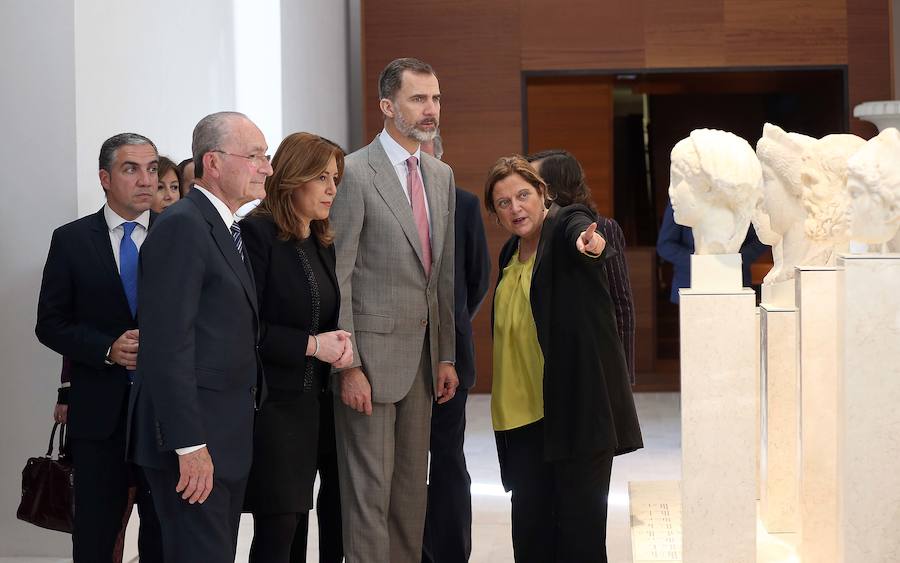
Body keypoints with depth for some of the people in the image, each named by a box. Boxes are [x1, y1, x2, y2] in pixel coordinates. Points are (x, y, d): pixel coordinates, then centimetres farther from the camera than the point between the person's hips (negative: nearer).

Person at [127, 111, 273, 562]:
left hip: (225, 439, 10)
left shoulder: (225, 229, 16)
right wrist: (189, 446, -23)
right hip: (194, 440, -10)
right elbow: (168, 345, -21)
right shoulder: (182, 227, -15)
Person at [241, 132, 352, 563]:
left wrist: (341, 343, -2)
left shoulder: (324, 245, 14)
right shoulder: (256, 234, -9)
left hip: (318, 402, 7)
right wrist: (311, 345, -17)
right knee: (279, 527, -7)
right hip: (273, 402, -7)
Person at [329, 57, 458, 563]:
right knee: (370, 485, -2)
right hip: (373, 352, -7)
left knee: (412, 482, 12)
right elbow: (337, 277, -11)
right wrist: (348, 365, -15)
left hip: (424, 355, 7)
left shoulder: (442, 176, 12)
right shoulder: (355, 174, -10)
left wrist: (448, 356, 12)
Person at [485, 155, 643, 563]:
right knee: (530, 528, 7)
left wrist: (590, 246, -54)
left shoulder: (566, 224, -5)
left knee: (580, 526, -5)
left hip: (577, 404, -7)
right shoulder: (511, 253, 16)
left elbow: (579, 231, -30)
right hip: (523, 410, 7)